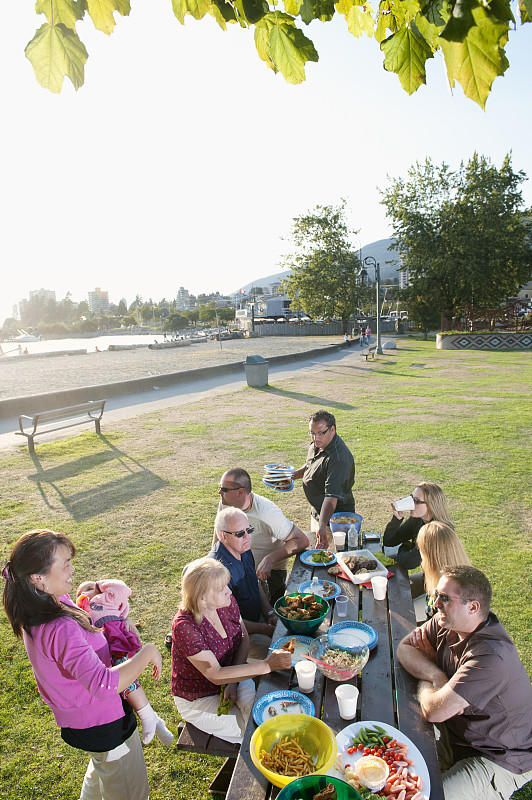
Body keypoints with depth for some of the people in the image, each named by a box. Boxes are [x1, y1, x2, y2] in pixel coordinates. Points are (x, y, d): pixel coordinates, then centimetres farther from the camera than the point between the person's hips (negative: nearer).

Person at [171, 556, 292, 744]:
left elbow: (243, 639, -1)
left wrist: (232, 683, -16)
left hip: (229, 678, 5)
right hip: (198, 700, -5)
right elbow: (216, 675, -31)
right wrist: (267, 665, -38)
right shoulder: (185, 626, -31)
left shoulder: (227, 602, -13)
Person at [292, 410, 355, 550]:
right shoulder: (316, 445, -1)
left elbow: (332, 497, -37)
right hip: (316, 513, 9)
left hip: (333, 518, -9)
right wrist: (293, 475, 7)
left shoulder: (339, 458, -31)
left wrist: (322, 527, -43)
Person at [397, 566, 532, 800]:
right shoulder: (447, 622, -9)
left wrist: (425, 683, -11)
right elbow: (404, 648, -2)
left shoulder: (491, 656, -33)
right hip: (456, 732, 7)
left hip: (500, 761, -7)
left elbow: (433, 710, -32)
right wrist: (436, 675, -20)